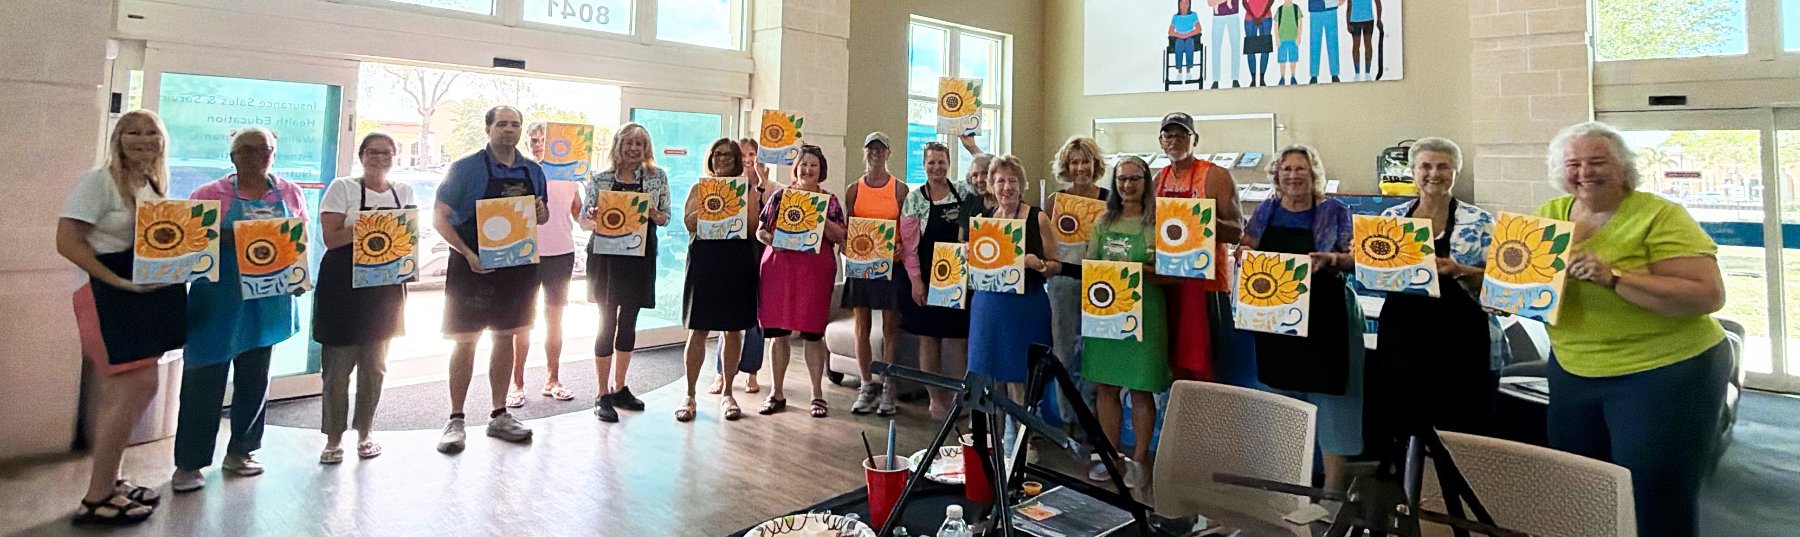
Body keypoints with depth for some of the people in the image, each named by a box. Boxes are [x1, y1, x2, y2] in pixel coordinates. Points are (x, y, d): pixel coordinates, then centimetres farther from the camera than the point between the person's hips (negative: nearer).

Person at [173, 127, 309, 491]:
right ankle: (188, 462, 11)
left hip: (268, 300, 3)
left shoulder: (290, 194, 8)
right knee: (204, 378, 0)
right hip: (218, 300, -3)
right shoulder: (210, 194, -1)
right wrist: (220, 238, -22)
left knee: (255, 377, 11)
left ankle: (239, 452, 26)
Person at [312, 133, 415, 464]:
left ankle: (365, 433, 22)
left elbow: (411, 236, 11)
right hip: (344, 286, -3)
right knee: (338, 364, 0)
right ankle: (334, 438, 12)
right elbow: (330, 238, -9)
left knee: (375, 364, 10)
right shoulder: (343, 188, -2)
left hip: (386, 285, 4)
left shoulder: (404, 192, 10)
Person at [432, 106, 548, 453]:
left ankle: (499, 415, 22)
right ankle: (456, 420, 13)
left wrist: (542, 213, -8)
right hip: (474, 266, -4)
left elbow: (542, 216, 17)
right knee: (465, 341, 2)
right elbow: (439, 217, -9)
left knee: (505, 339, 11)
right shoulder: (466, 168, -6)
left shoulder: (533, 171, 8)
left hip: (517, 265, 4)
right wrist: (467, 254, -20)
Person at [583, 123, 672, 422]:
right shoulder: (600, 180, 2)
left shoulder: (657, 177, 5)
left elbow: (665, 218, 8)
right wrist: (594, 218, -18)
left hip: (640, 257, 2)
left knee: (629, 322, 10)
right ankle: (603, 396, 6)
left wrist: (652, 213, -14)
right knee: (607, 323, -2)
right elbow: (584, 222, 4)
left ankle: (619, 388, 24)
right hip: (606, 256, -2)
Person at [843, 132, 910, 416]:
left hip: (891, 264, -2)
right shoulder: (854, 189, 8)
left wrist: (902, 246, -15)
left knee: (890, 327, 1)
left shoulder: (900, 189, 3)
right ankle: (866, 387, 14)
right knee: (862, 326, 4)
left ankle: (887, 388, 9)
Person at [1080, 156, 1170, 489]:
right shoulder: (1104, 222, 11)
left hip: (1144, 311, -4)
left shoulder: (1158, 223, -1)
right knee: (1105, 386, 7)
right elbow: (1089, 264, 13)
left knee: (1142, 389, 2)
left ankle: (1138, 460, 16)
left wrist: (1142, 269, -19)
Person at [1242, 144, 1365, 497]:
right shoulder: (1266, 210, 8)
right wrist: (1246, 253, -11)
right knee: (1284, 390, 15)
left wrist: (1329, 259, -24)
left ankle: (1334, 484, 7)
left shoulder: (1334, 212, -3)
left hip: (1325, 315, -4)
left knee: (1328, 391, -3)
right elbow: (1246, 248, 12)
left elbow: (1354, 259, -4)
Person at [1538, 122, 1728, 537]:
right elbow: (1523, 275, 11)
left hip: (1665, 372, -5)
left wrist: (1614, 277, -30)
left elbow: (1709, 296, -20)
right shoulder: (1550, 215, 3)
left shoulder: (1660, 216, -13)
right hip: (1573, 370, 5)